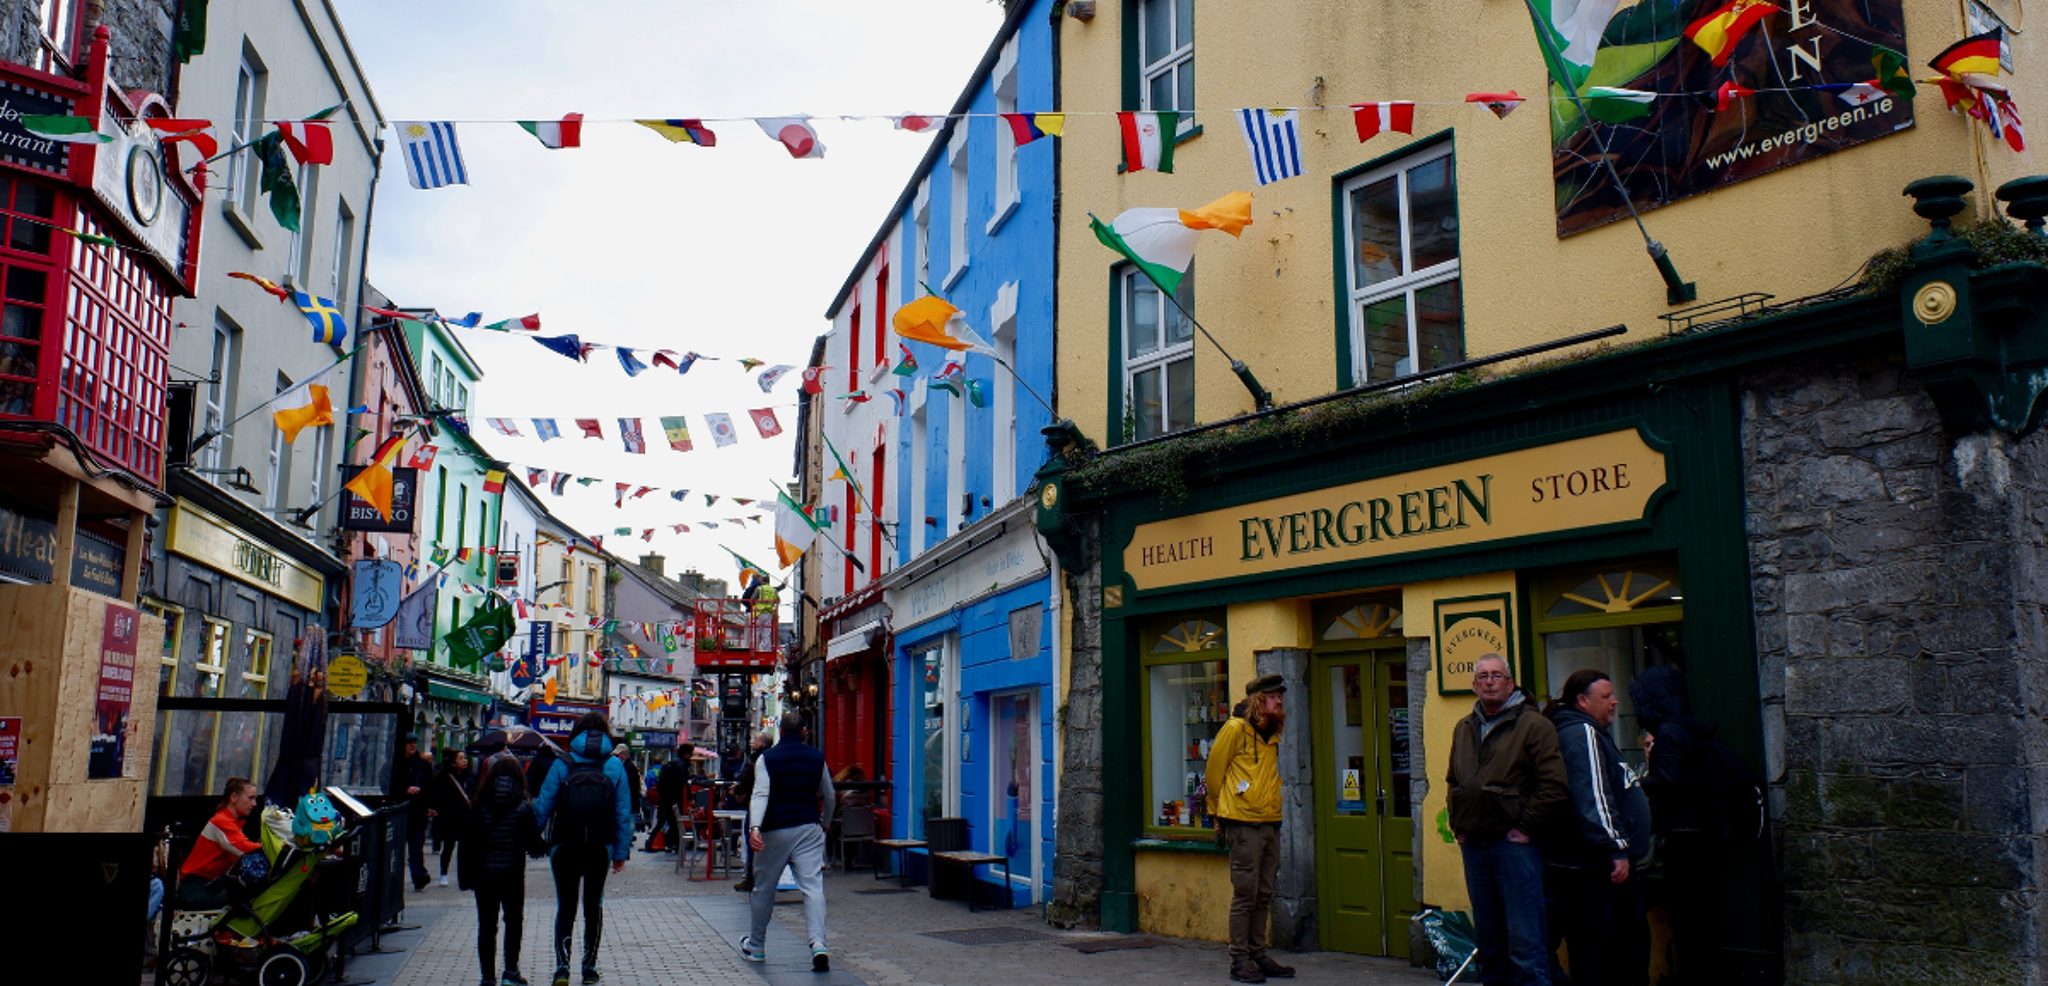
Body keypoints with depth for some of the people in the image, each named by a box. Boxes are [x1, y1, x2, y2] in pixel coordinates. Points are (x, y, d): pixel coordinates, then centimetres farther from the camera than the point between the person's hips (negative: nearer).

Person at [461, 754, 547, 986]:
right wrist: (544, 848, 12)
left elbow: (468, 845, -3)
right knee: (514, 921, 17)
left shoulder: (479, 808, -4)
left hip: (484, 874, 1)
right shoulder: (523, 808, -8)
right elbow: (533, 845, -10)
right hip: (513, 874, -1)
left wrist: (466, 878, 4)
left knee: (487, 925, 8)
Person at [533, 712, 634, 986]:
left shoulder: (563, 764, -5)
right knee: (593, 907, 14)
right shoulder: (615, 766, -1)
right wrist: (621, 851, 4)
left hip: (565, 848, -1)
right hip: (600, 850, 1)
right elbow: (623, 812, -1)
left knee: (565, 907, 6)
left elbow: (543, 806, -7)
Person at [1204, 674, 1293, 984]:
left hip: (1270, 823, 7)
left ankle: (1258, 955, 19)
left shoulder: (1273, 733, 14)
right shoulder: (1236, 729, -8)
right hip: (1243, 824, -7)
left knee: (1263, 895, 11)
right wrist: (1219, 812, 7)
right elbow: (1214, 772, -1)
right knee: (1245, 894, -4)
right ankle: (1239, 960, 3)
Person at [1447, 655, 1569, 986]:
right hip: (1473, 846, 6)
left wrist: (1524, 828, -11)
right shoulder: (1463, 729, 15)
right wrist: (1458, 825, 13)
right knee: (1488, 942, 13)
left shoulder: (1533, 725, -6)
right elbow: (1454, 783, 26)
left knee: (1525, 943, -5)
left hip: (1514, 844, -6)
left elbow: (1555, 787, -13)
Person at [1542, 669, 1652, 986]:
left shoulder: (1590, 733, 21)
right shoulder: (1581, 733, -14)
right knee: (1594, 952, -6)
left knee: (1633, 939, 17)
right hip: (1590, 866, -11)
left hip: (1609, 864, 11)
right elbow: (1592, 798, -23)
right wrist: (1616, 849, -24)